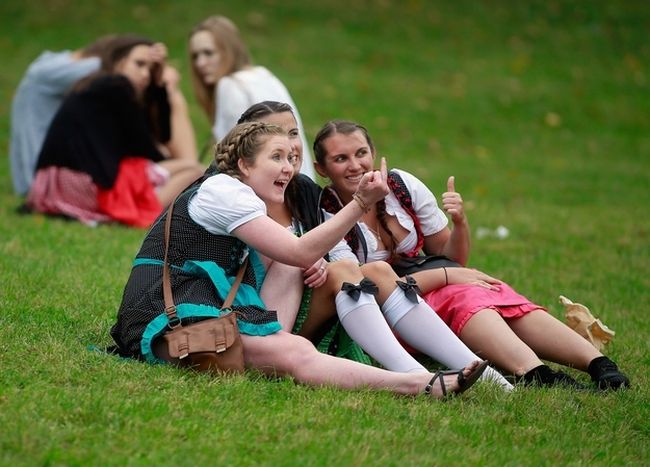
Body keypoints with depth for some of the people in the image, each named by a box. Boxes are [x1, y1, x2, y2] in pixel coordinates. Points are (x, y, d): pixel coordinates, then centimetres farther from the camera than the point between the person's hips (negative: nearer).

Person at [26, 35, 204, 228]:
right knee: (193, 170, 2)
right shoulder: (115, 87, -2)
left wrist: (161, 82, 19)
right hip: (93, 189, -9)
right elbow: (142, 149, 2)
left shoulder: (94, 90, 25)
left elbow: (162, 135, 20)